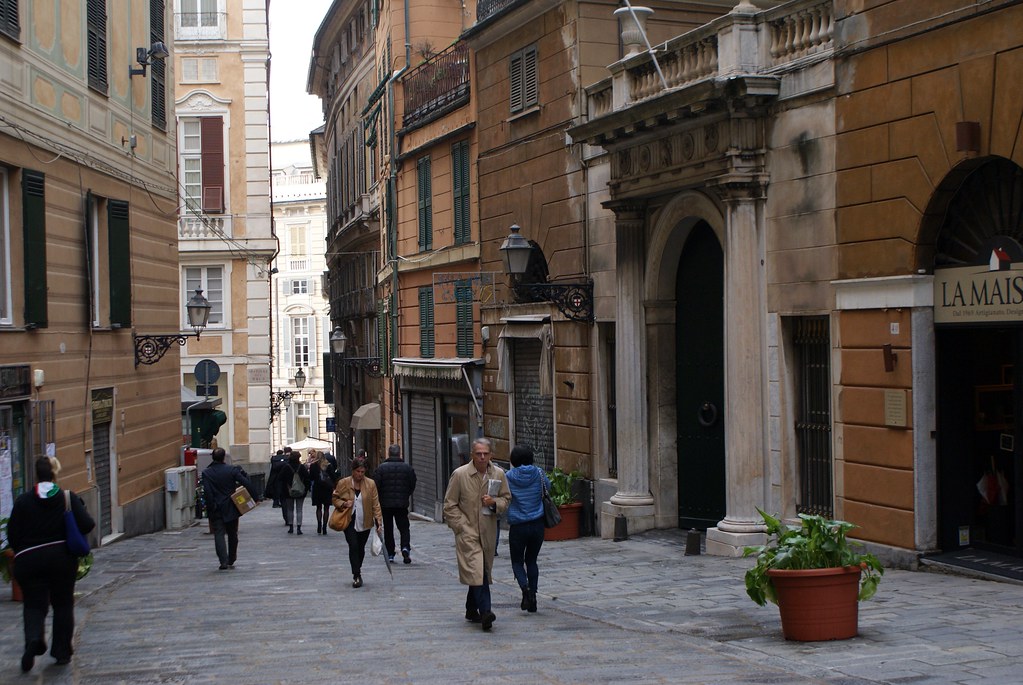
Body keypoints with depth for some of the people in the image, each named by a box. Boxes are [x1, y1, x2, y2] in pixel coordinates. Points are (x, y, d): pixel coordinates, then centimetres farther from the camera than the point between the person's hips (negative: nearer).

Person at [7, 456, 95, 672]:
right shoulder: (69, 498, -5)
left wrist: (22, 553, 14)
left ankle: (33, 639, -22)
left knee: (34, 605, 6)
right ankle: (62, 651, 15)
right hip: (62, 558, 0)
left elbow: (12, 534, -2)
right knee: (63, 604, 14)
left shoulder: (23, 501, -3)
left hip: (29, 560, 0)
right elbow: (86, 525, -12)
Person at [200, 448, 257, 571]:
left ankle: (224, 561, -14)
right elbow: (246, 483, -11)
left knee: (219, 534, -1)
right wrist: (254, 497, -3)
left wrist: (210, 507, -7)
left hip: (216, 510, -1)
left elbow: (207, 492, -12)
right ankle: (231, 561, 21)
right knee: (232, 534, 15)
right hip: (231, 508, 1)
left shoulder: (206, 473, -7)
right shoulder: (232, 470, -6)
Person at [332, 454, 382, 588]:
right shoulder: (343, 483, -3)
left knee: (361, 548, 10)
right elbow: (335, 498, 7)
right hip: (350, 522, -2)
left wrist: (378, 521, -4)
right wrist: (343, 504, -14)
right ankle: (356, 575, -11)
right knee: (353, 546, -14)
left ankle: (357, 573, 29)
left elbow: (375, 504, 1)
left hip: (365, 522, 2)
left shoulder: (370, 484, -1)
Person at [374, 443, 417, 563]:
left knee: (388, 529, 9)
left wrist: (379, 500, 7)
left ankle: (390, 554, 10)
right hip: (402, 504, 1)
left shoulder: (381, 468, -6)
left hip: (385, 504, 0)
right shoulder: (407, 468, -1)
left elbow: (376, 486, -8)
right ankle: (405, 547, -16)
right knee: (404, 527, 7)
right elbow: (413, 485, 4)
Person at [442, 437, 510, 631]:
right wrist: (462, 526, -9)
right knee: (476, 569, -18)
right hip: (467, 531, -4)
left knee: (480, 571, 12)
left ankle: (472, 610, 27)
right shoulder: (460, 474, -5)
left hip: (488, 532, 4)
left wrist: (495, 502, -8)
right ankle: (485, 611, -23)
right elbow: (450, 505, -1)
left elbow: (506, 498, 15)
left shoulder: (498, 474, 5)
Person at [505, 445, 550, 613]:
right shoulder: (539, 473, -3)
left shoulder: (508, 477, -9)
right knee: (531, 560, 17)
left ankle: (525, 587, -16)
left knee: (517, 561, 10)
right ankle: (532, 595, 11)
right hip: (537, 524, 3)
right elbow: (548, 489, 12)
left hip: (517, 526, -2)